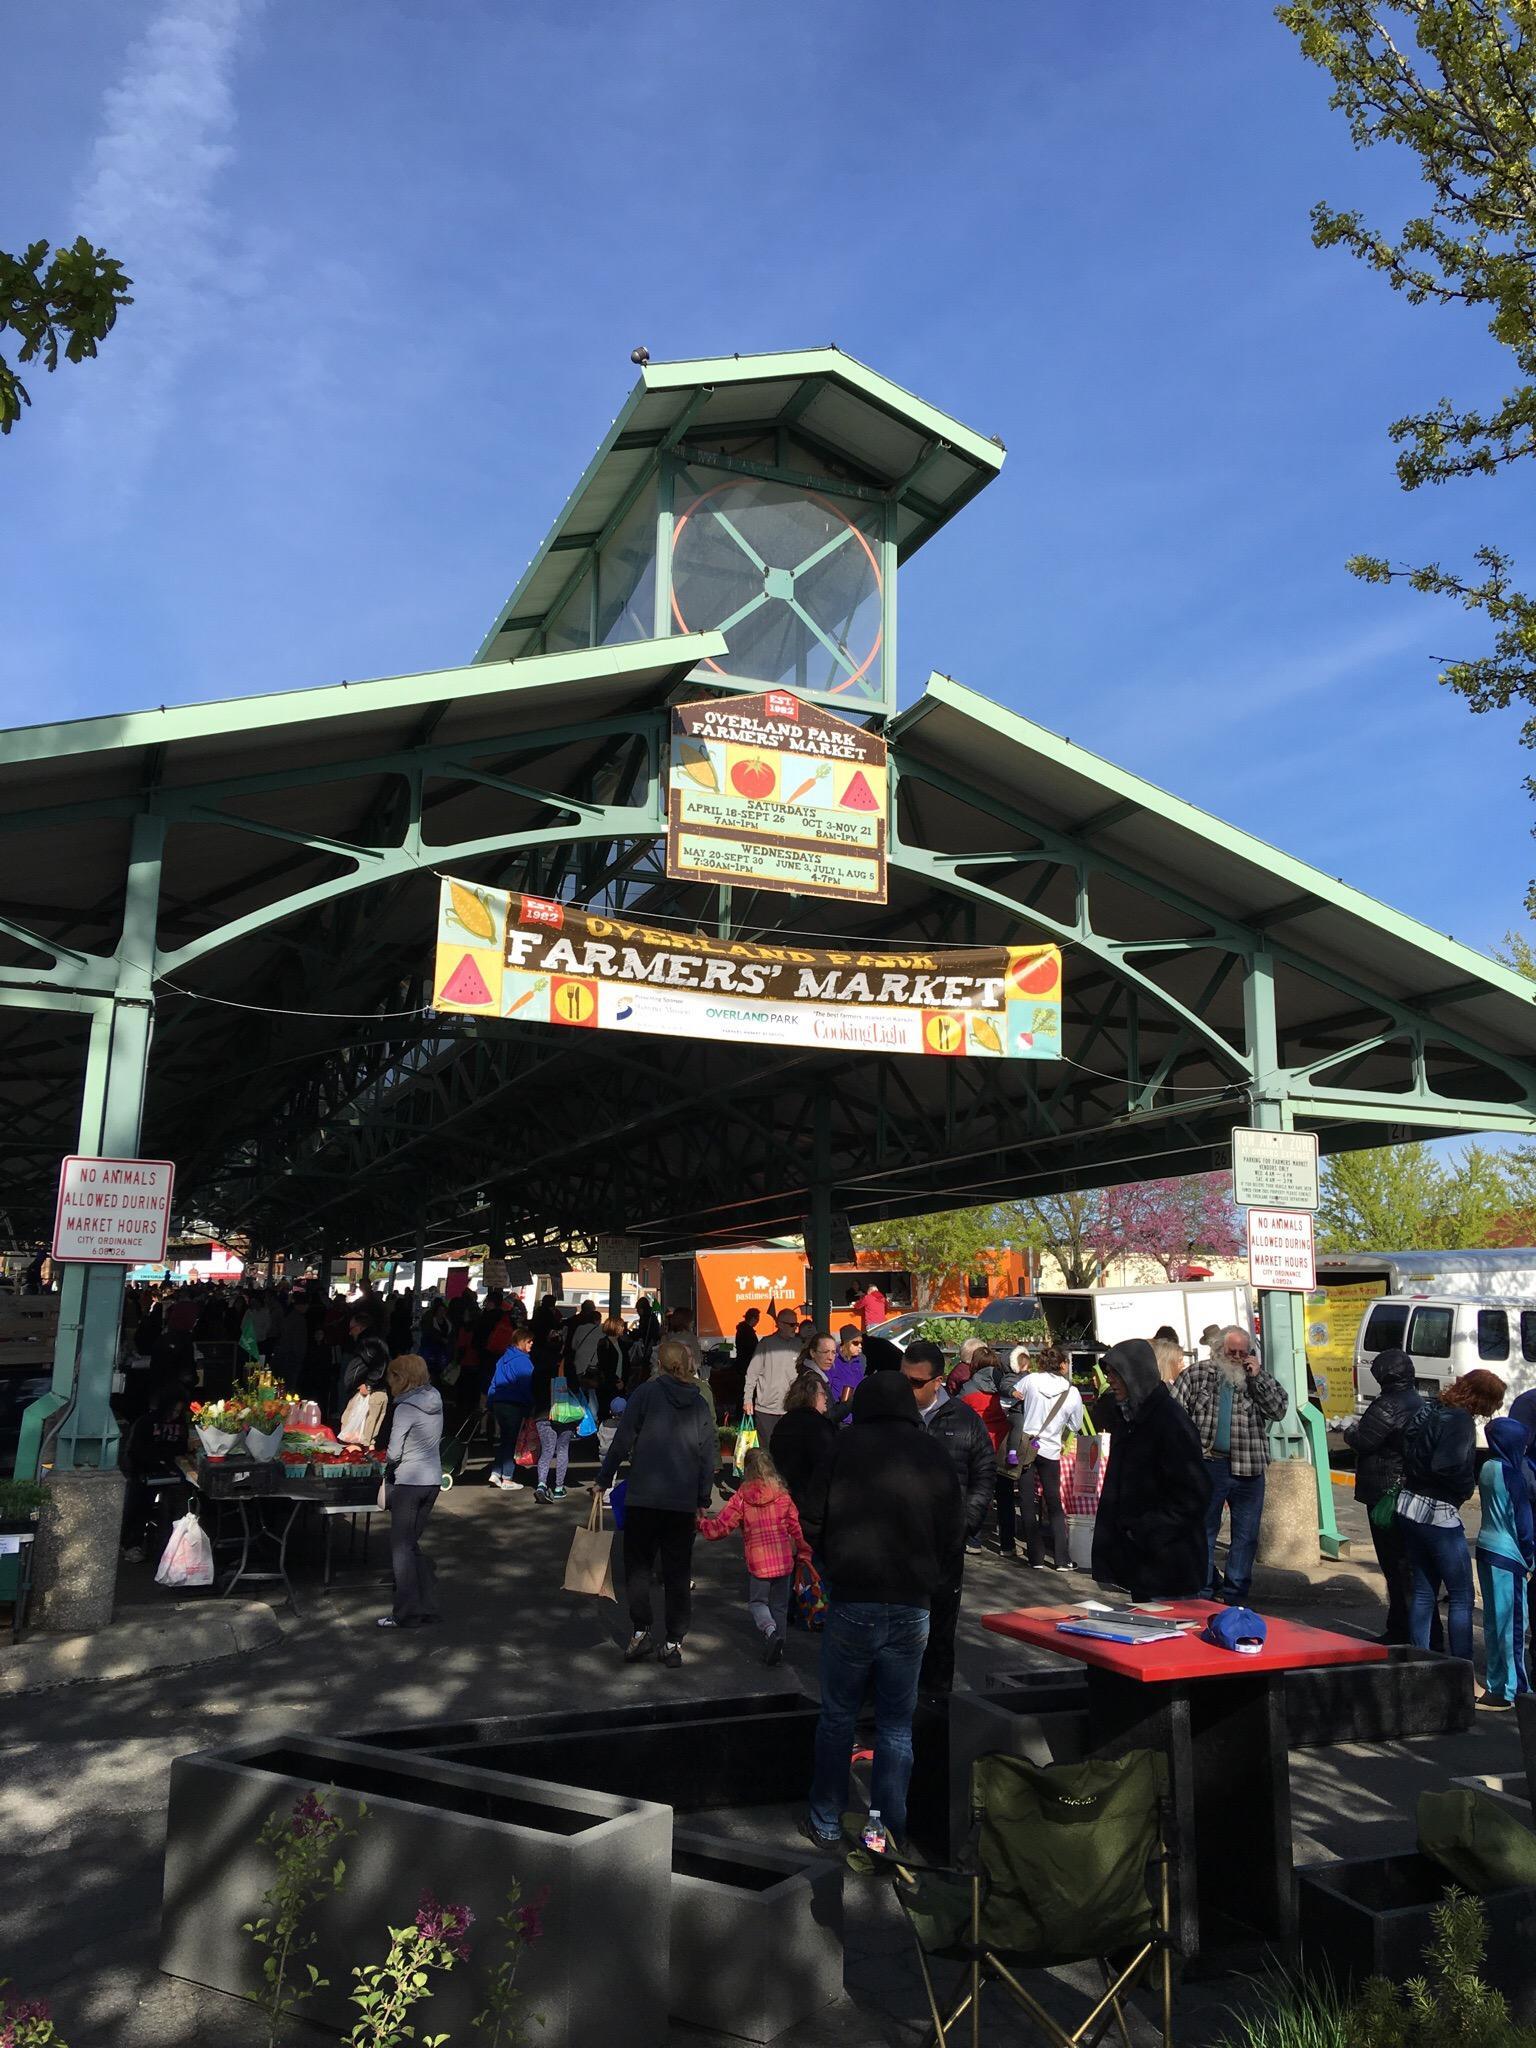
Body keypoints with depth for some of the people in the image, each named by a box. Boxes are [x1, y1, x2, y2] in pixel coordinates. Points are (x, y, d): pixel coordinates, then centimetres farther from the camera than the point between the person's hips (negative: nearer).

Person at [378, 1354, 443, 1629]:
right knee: (412, 1542, 17)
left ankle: (408, 1614, 6)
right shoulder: (435, 1402, 5)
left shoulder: (406, 1409, -17)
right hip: (433, 1480, 7)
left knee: (402, 1547, 3)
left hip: (409, 1482, -7)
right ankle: (428, 1607, 19)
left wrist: (387, 1463, 3)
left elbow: (393, 1452, -19)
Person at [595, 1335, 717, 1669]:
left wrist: (603, 1479, 3)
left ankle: (641, 1631, 5)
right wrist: (704, 1498, 16)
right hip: (684, 1501, 3)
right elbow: (710, 1453, 8)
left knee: (638, 1566, 11)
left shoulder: (646, 1393, -4)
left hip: (643, 1497, -3)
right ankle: (673, 1643, 12)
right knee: (677, 1572, 10)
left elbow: (622, 1441, -6)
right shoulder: (698, 1403, 8)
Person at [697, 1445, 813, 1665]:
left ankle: (770, 1629, -14)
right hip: (784, 1560, 3)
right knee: (779, 1605, 15)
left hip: (757, 1561, -3)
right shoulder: (783, 1495, 1)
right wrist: (804, 1553, 17)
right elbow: (796, 1527, 5)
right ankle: (777, 1647, 12)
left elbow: (721, 1526, -6)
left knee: (757, 1602, 13)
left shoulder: (742, 1497, -7)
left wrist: (701, 1523, 12)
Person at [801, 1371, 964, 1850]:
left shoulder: (847, 1445, -6)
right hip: (912, 1609, 2)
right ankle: (889, 1833, 17)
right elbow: (955, 1541, 4)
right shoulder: (936, 1455, 0)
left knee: (837, 1717, 14)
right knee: (896, 1726, 13)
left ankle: (826, 1824, 23)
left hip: (851, 1602, -2)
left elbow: (813, 1526, -3)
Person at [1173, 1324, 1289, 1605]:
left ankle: (1235, 1596, 20)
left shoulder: (1258, 1380, 10)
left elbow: (1279, 1409, -3)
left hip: (1248, 1468, 3)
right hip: (1208, 1464, -3)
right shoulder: (1196, 1375, 1)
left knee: (1246, 1535, 9)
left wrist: (1257, 1377, -10)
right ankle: (1203, 1594, 15)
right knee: (1203, 1531, 5)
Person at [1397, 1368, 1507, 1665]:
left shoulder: (1429, 1408, 8)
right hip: (1439, 1515, -8)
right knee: (1461, 1596, 3)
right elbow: (1446, 1466, -27)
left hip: (1409, 1505, 8)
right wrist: (1467, 1487, -9)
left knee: (1422, 1591, 15)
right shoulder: (1461, 1421, -17)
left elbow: (1409, 1453, 11)